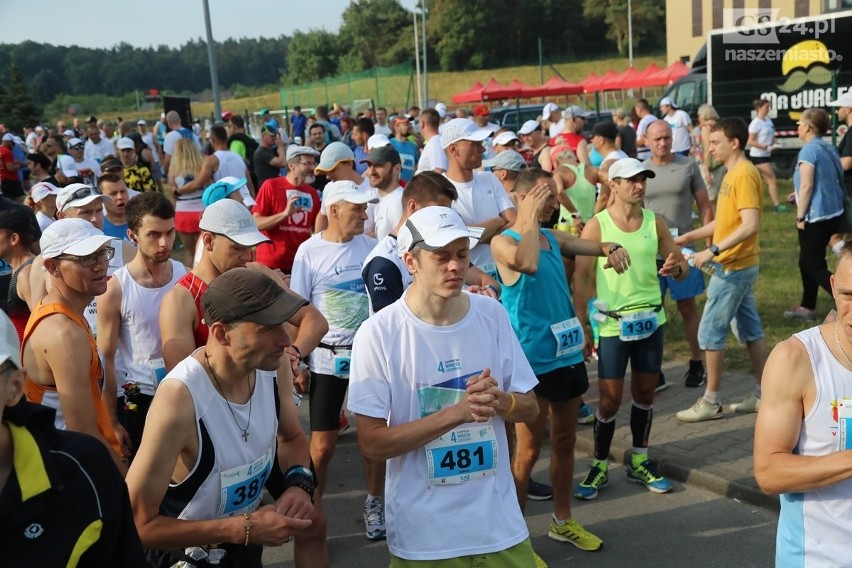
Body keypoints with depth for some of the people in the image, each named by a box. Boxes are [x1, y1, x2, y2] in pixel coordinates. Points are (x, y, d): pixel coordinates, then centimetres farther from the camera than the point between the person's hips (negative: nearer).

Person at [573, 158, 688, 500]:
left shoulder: (655, 222, 3)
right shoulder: (596, 225, -8)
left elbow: (682, 267, 8)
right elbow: (581, 280, -8)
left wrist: (676, 268, -16)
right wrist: (582, 326, -12)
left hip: (651, 320, 4)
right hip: (612, 324, -4)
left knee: (645, 394, 14)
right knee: (610, 399, 1)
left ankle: (639, 463, 30)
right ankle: (600, 467, 18)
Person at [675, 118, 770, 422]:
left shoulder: (744, 174, -18)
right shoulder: (733, 173, 13)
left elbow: (750, 225, -26)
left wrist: (713, 251, -27)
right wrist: (689, 237, 17)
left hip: (733, 267, -10)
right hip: (740, 265, 10)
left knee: (710, 332, -3)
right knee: (750, 330, 14)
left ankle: (710, 402, 6)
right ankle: (763, 395, 22)